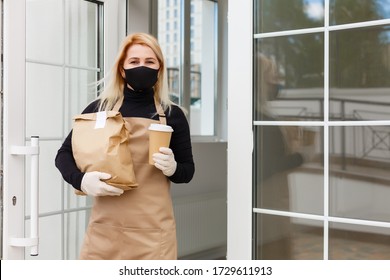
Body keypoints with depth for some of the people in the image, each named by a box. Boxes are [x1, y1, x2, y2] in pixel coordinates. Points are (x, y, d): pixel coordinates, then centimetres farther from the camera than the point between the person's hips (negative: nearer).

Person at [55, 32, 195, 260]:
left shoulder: (172, 114, 4)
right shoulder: (99, 108, 5)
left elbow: (187, 170, 11)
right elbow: (64, 155, 10)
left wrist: (172, 168, -12)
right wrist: (81, 180, -10)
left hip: (153, 230, 0)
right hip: (105, 227, 1)